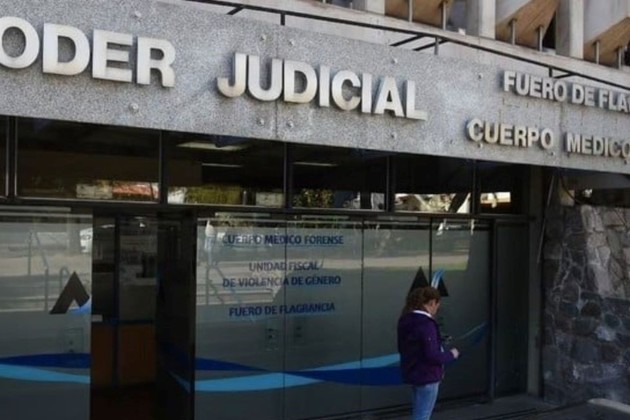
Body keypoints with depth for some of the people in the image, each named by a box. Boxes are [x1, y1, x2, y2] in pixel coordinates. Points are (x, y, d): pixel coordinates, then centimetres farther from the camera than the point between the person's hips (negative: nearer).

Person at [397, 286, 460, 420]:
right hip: (427, 376, -9)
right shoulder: (426, 324, -22)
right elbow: (433, 356, -24)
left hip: (413, 373, 9)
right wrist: (451, 354, -6)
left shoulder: (406, 320, 6)